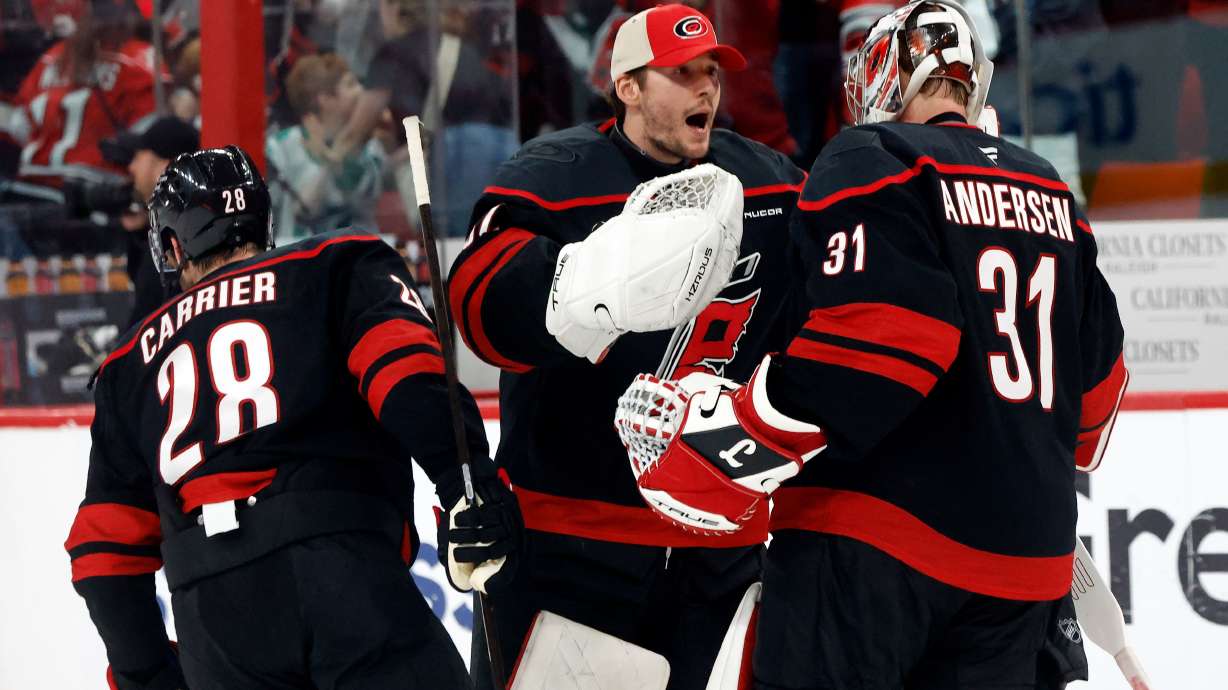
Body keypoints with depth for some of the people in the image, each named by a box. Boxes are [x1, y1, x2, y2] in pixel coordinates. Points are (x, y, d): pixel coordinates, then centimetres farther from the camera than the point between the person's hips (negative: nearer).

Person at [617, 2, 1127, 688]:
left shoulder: (875, 161, -5)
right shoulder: (1053, 194, 17)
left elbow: (862, 347, -18)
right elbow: (1098, 373, 23)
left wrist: (719, 449, -13)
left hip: (872, 535, -7)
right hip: (1027, 555, 7)